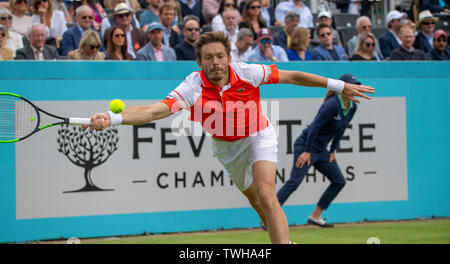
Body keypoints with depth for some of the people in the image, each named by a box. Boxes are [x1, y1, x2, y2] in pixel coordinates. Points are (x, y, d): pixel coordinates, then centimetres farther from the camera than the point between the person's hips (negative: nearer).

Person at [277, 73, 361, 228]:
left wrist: (333, 151, 12)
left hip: (321, 151, 9)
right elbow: (315, 126, -24)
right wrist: (307, 151, -24)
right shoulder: (332, 104, -22)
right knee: (295, 181, -20)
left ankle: (315, 217, 12)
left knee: (339, 182, 6)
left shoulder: (352, 107, 4)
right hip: (305, 145, -9)